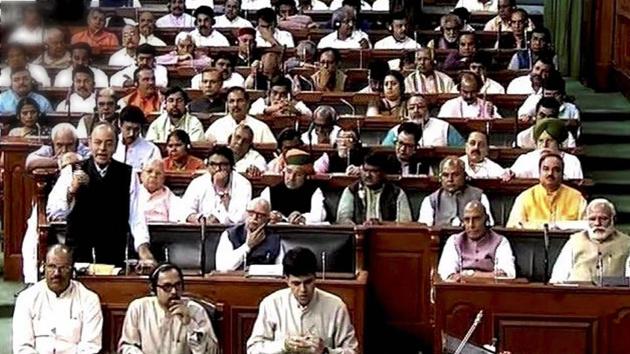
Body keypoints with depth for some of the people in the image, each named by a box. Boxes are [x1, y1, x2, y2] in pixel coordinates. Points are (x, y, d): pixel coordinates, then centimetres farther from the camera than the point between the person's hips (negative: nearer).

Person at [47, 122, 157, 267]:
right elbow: (52, 211, -9)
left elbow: (136, 217, -3)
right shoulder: (72, 171, -1)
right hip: (77, 253, 0)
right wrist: (71, 190, -25)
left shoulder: (128, 175, 0)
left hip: (114, 255, 0)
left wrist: (144, 251, -15)